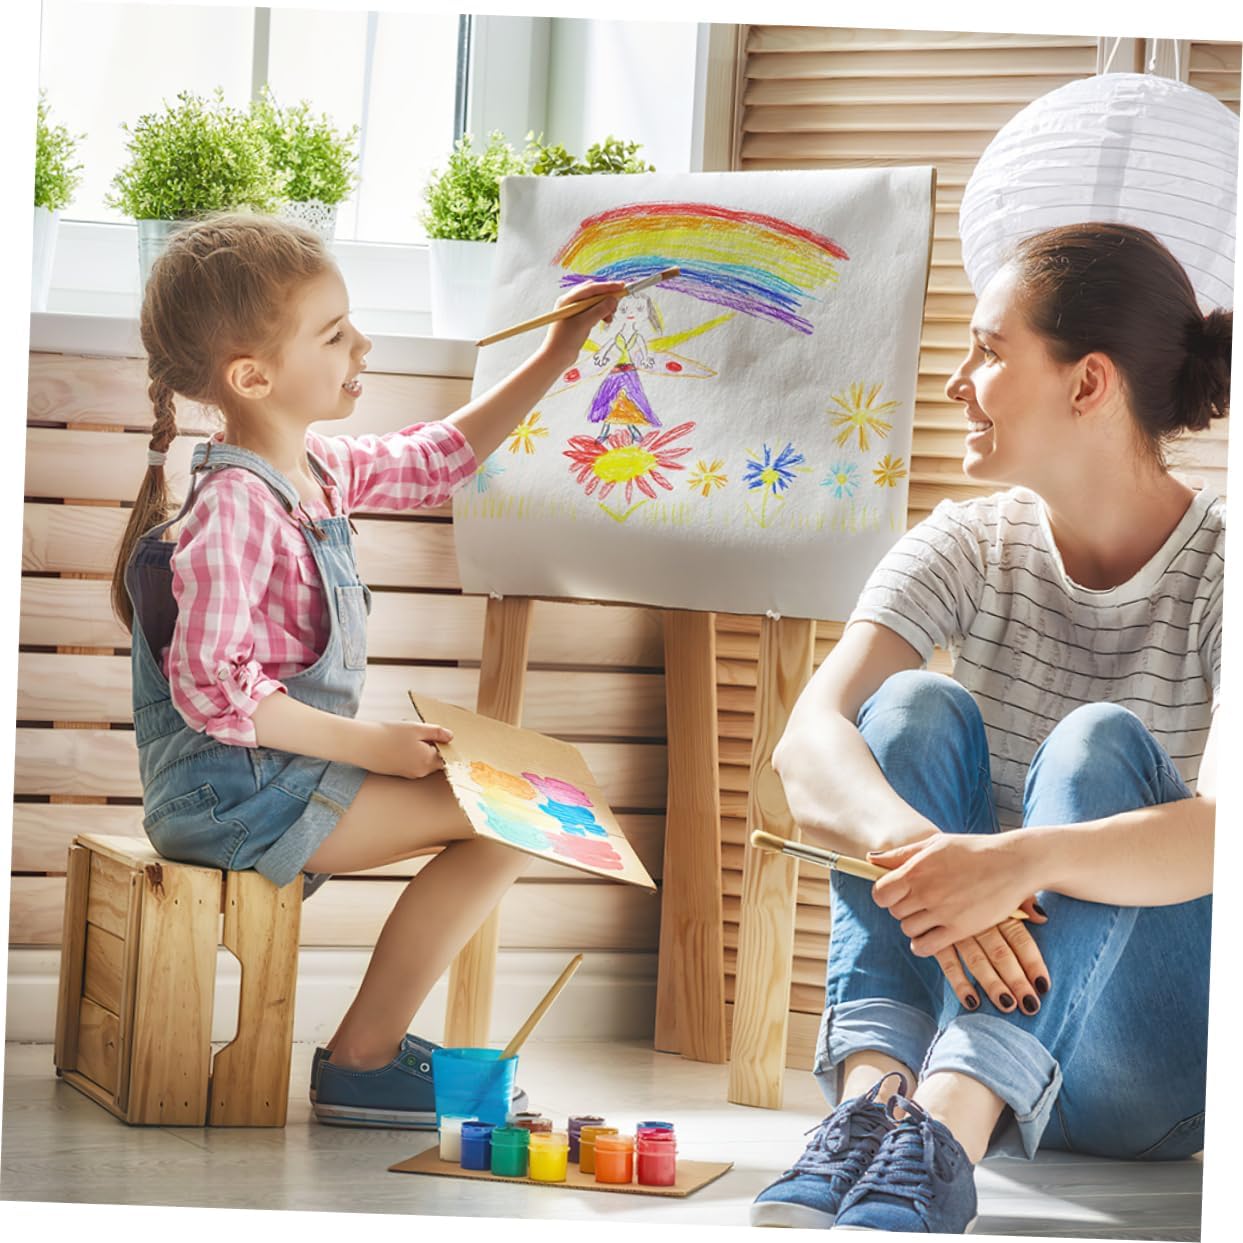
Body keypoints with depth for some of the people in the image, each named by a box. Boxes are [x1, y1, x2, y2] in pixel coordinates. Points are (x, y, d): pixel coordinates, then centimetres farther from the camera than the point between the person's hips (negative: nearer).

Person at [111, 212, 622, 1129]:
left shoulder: (322, 469, 8)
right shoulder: (234, 510, -22)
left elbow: (438, 460, 25)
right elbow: (209, 690, -26)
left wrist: (554, 358, 21)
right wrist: (366, 744, -23)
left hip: (298, 770, 10)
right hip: (236, 787, -10)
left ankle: (380, 1036, 16)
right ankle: (360, 1060, -5)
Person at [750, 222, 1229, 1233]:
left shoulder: (1219, 570, -10)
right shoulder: (968, 548, 1)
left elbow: (1225, 830, -28)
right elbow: (806, 745, -17)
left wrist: (1025, 858, -47)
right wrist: (918, 851, -40)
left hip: (1142, 1068, -3)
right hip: (958, 1002, 3)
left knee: (1099, 743, -26)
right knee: (916, 706, -18)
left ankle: (944, 1136, -47)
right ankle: (876, 1092, -40)